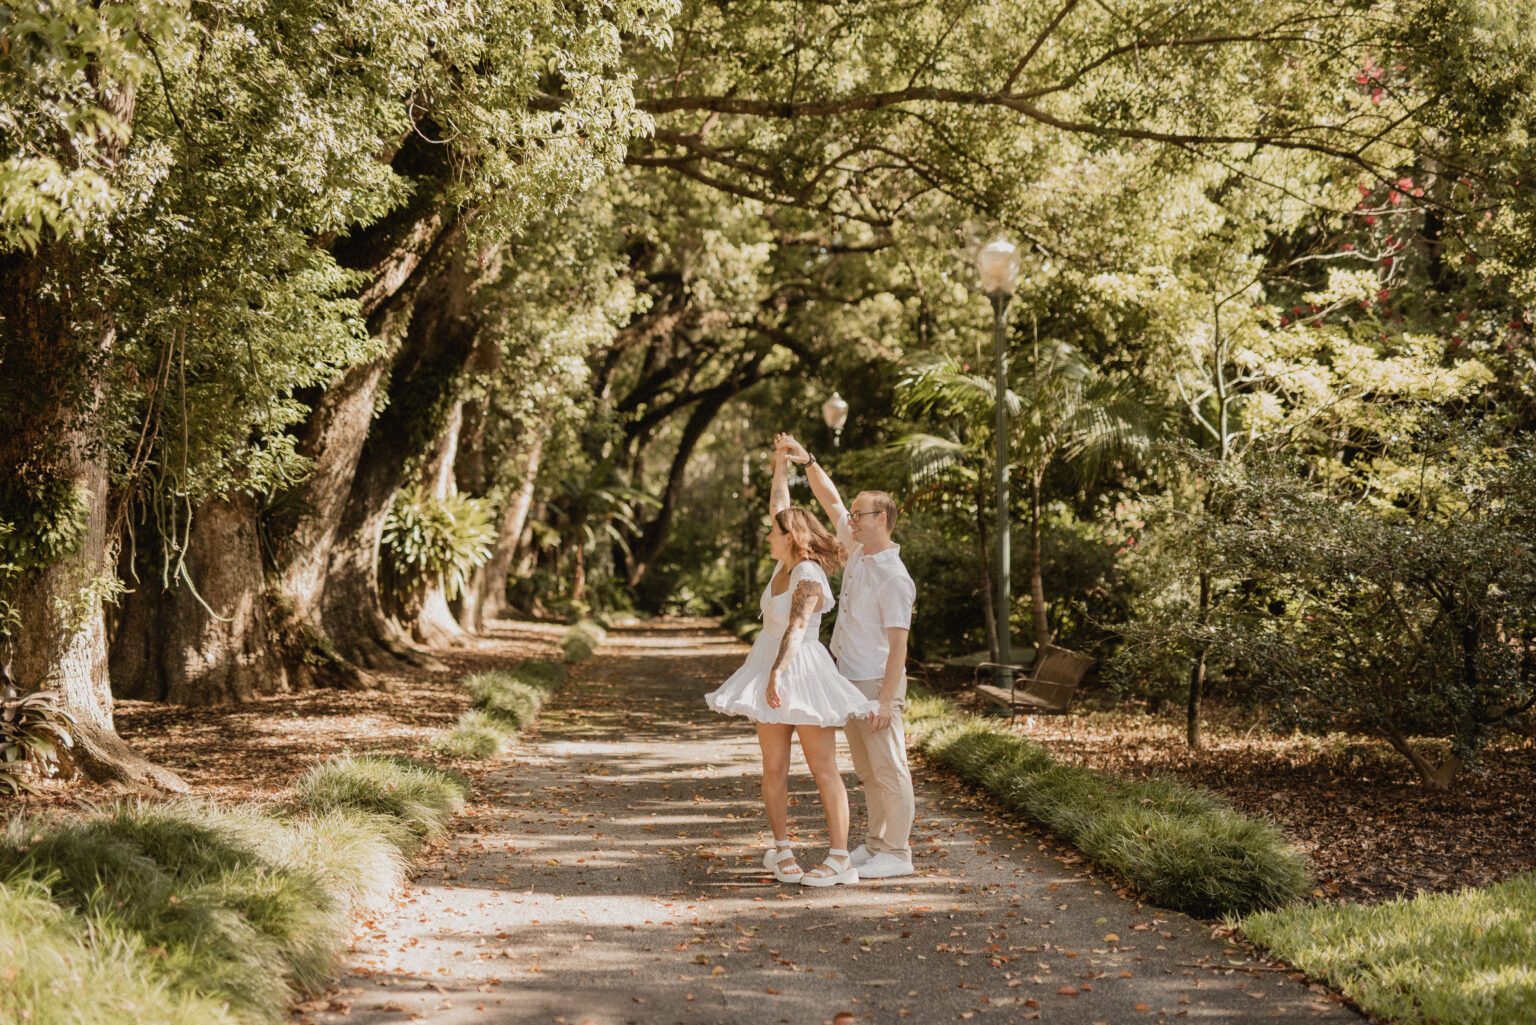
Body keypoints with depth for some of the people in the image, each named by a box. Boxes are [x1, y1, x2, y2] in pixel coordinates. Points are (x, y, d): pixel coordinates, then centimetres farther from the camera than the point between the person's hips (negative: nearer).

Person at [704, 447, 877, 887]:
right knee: (774, 767, 7)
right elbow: (782, 509, 22)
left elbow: (796, 629, -31)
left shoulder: (809, 578, -17)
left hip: (802, 674, -8)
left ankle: (840, 859, -7)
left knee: (823, 768, -7)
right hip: (771, 675, 8)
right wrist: (779, 466, 27)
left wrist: (776, 674, -42)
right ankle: (781, 849, 16)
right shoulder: (786, 564, 8)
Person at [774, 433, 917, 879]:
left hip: (878, 684, -9)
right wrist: (807, 461, 5)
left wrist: (886, 700, -24)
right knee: (867, 770, 15)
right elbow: (830, 500, 16)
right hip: (850, 679, 9)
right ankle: (875, 843, 23)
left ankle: (897, 852, 2)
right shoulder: (858, 550, 7)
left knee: (889, 770, -3)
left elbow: (898, 643, -20)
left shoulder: (893, 577, -18)